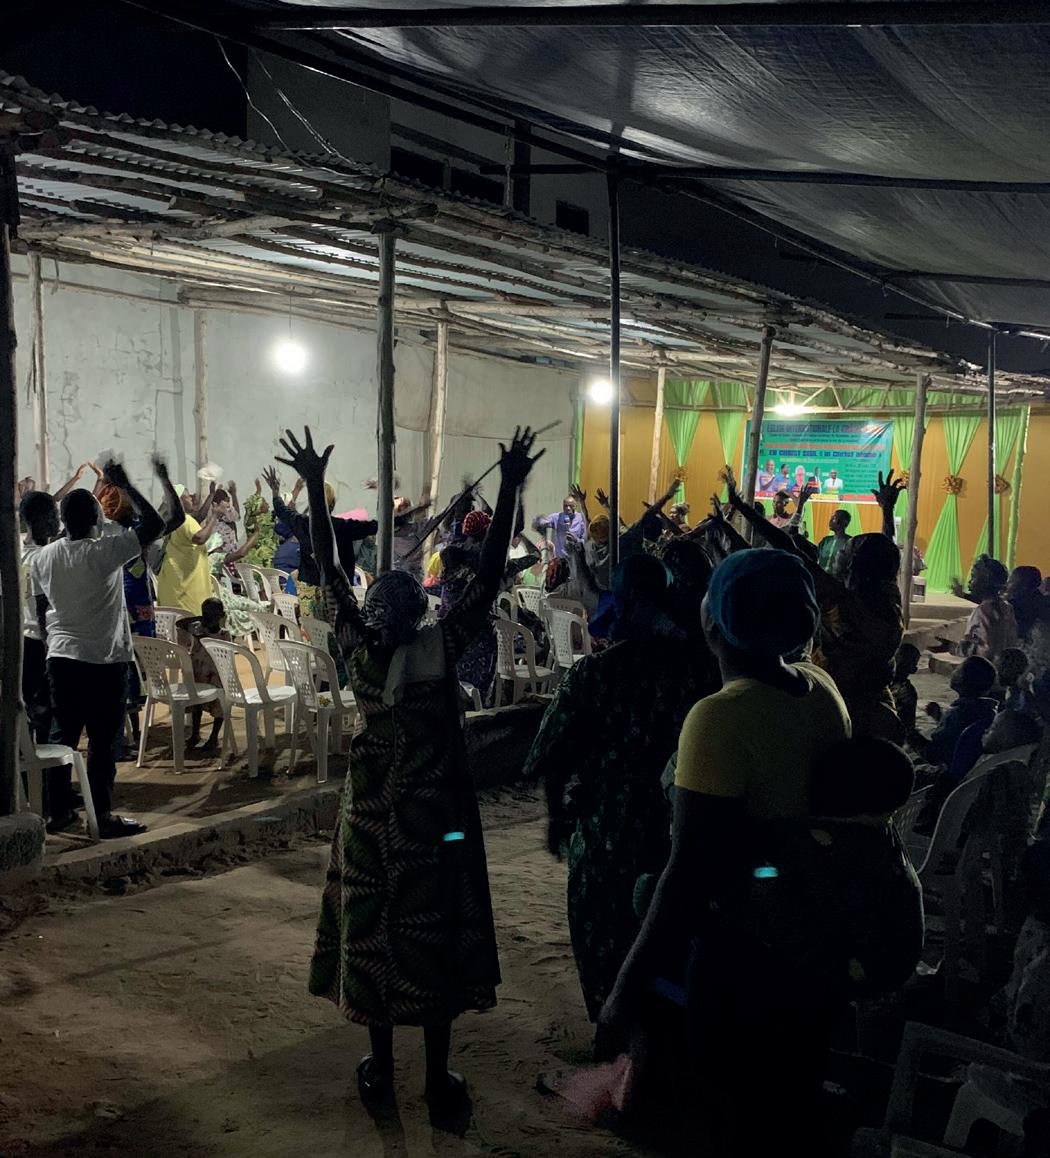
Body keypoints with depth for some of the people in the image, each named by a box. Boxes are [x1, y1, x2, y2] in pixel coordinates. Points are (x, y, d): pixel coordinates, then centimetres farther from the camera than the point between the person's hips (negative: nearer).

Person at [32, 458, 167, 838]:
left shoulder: (42, 558, 4)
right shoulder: (106, 551, -14)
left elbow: (41, 611, 12)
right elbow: (155, 524, -12)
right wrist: (125, 485, -6)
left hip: (60, 659, 6)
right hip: (104, 662, -6)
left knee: (64, 736, 13)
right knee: (102, 741, -1)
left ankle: (59, 811, 20)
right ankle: (104, 816, 3)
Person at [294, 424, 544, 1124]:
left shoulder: (360, 650, -12)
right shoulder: (444, 648, -18)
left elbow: (330, 575, -6)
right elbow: (489, 578, -18)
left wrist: (315, 487, -2)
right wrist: (510, 488, -17)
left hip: (374, 812, 2)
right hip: (436, 813, -1)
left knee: (372, 931, 13)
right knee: (435, 937, 8)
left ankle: (381, 1069, 24)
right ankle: (439, 1082, 15)